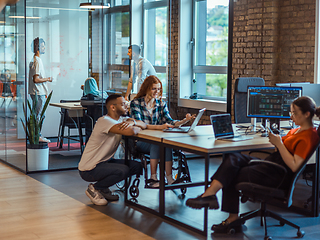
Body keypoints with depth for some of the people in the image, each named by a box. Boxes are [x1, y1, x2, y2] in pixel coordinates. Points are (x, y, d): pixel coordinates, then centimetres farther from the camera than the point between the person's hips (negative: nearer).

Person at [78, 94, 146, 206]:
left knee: (136, 166, -1)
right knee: (123, 170, -29)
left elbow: (143, 124, 2)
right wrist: (137, 128, -13)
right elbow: (130, 132, -37)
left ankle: (103, 188, 11)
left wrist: (132, 122, -19)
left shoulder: (121, 119, 6)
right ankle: (94, 188, -3)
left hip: (105, 162, 9)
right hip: (89, 169, -9)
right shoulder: (105, 121, -24)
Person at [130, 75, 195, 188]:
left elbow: (169, 122, 4)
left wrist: (185, 120, -16)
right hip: (141, 141, -3)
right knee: (157, 143, -35)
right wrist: (158, 127, -32)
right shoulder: (136, 103, -3)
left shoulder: (161, 104, 12)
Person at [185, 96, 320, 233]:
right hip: (269, 165, 9)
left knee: (231, 176, -13)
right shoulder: (297, 130, 15)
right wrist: (276, 140, -1)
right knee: (232, 158, -11)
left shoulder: (309, 137, -15)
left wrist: (279, 144, -19)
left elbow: (294, 166, -23)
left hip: (279, 176, -9)